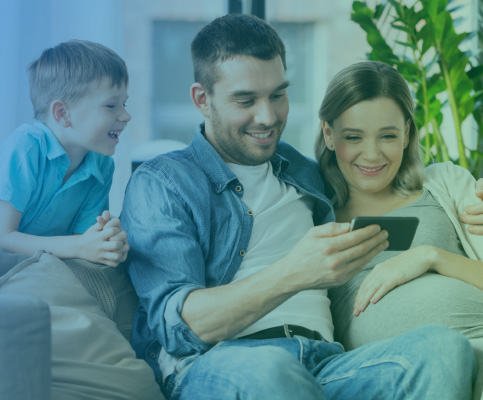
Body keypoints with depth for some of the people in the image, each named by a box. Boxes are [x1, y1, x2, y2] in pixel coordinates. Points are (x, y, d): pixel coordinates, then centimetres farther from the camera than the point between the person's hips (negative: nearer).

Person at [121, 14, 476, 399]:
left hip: (324, 365, 5)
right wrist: (293, 275, -24)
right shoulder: (159, 184, 7)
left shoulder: (307, 175, 24)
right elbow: (177, 323, -8)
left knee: (443, 346, -26)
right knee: (263, 365, -41)